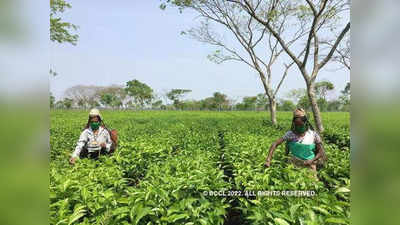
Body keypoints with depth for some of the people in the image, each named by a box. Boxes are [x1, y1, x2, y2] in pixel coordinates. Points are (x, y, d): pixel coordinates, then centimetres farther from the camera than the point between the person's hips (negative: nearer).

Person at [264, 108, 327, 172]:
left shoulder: (313, 134, -7)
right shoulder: (290, 134, -8)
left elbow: (322, 151, -2)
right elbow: (274, 144, -10)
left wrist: (311, 161, -18)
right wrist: (268, 160, -20)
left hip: (309, 166, 0)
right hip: (295, 165, 0)